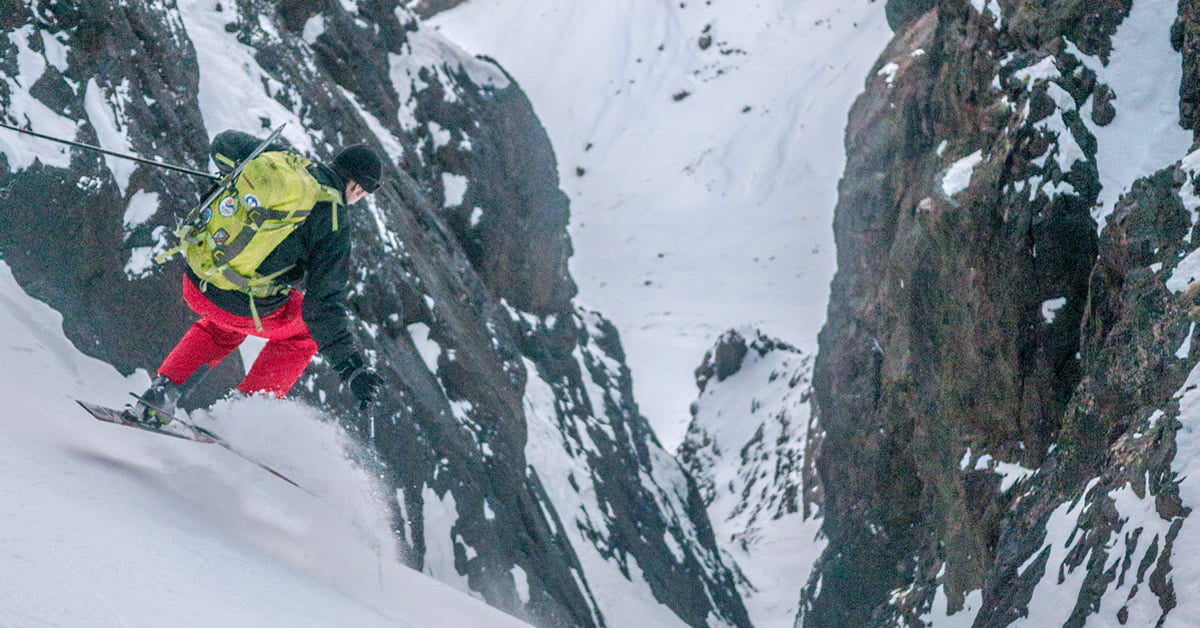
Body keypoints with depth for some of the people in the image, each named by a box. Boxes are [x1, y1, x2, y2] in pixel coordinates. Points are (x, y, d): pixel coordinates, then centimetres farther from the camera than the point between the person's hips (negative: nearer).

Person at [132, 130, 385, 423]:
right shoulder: (334, 226, -9)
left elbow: (224, 142, 14)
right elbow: (322, 304, -12)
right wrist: (354, 369, -9)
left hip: (195, 287, 5)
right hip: (248, 311, -5)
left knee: (223, 328, 39)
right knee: (306, 329, 26)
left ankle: (164, 388, 21)